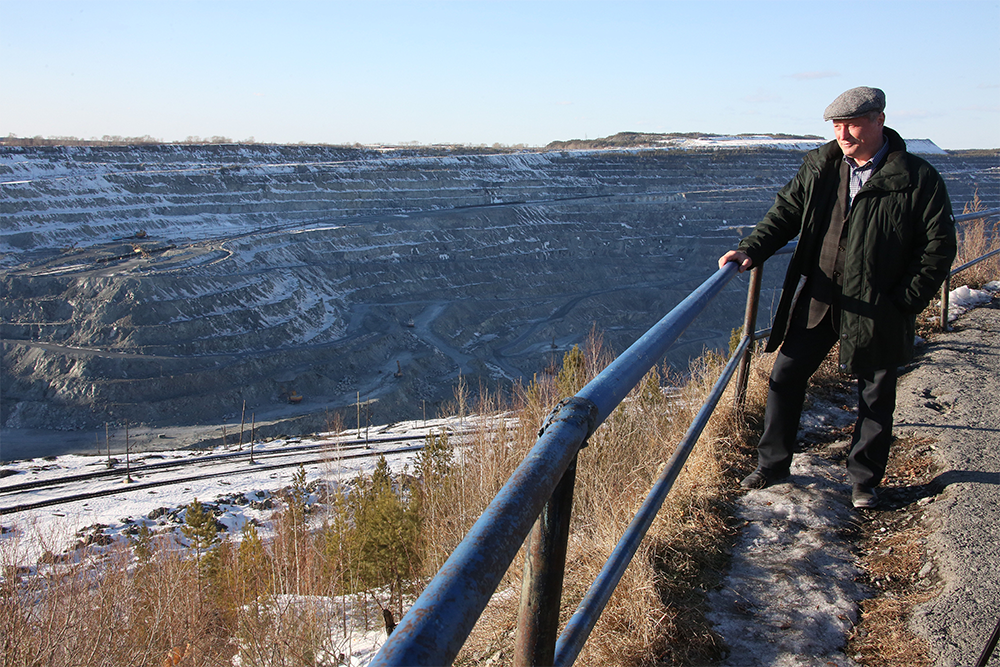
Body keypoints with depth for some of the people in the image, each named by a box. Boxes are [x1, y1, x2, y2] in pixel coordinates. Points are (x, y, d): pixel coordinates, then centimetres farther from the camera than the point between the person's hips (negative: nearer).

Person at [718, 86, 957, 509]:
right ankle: (772, 465, 24)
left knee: (875, 394, 10)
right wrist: (752, 250, -12)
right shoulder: (819, 166, 2)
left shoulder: (918, 180, -9)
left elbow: (938, 248, -6)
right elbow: (787, 211, 5)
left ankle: (864, 480, 29)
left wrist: (904, 302, -11)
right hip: (816, 301, 3)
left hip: (876, 309, -3)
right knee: (785, 377, 7)